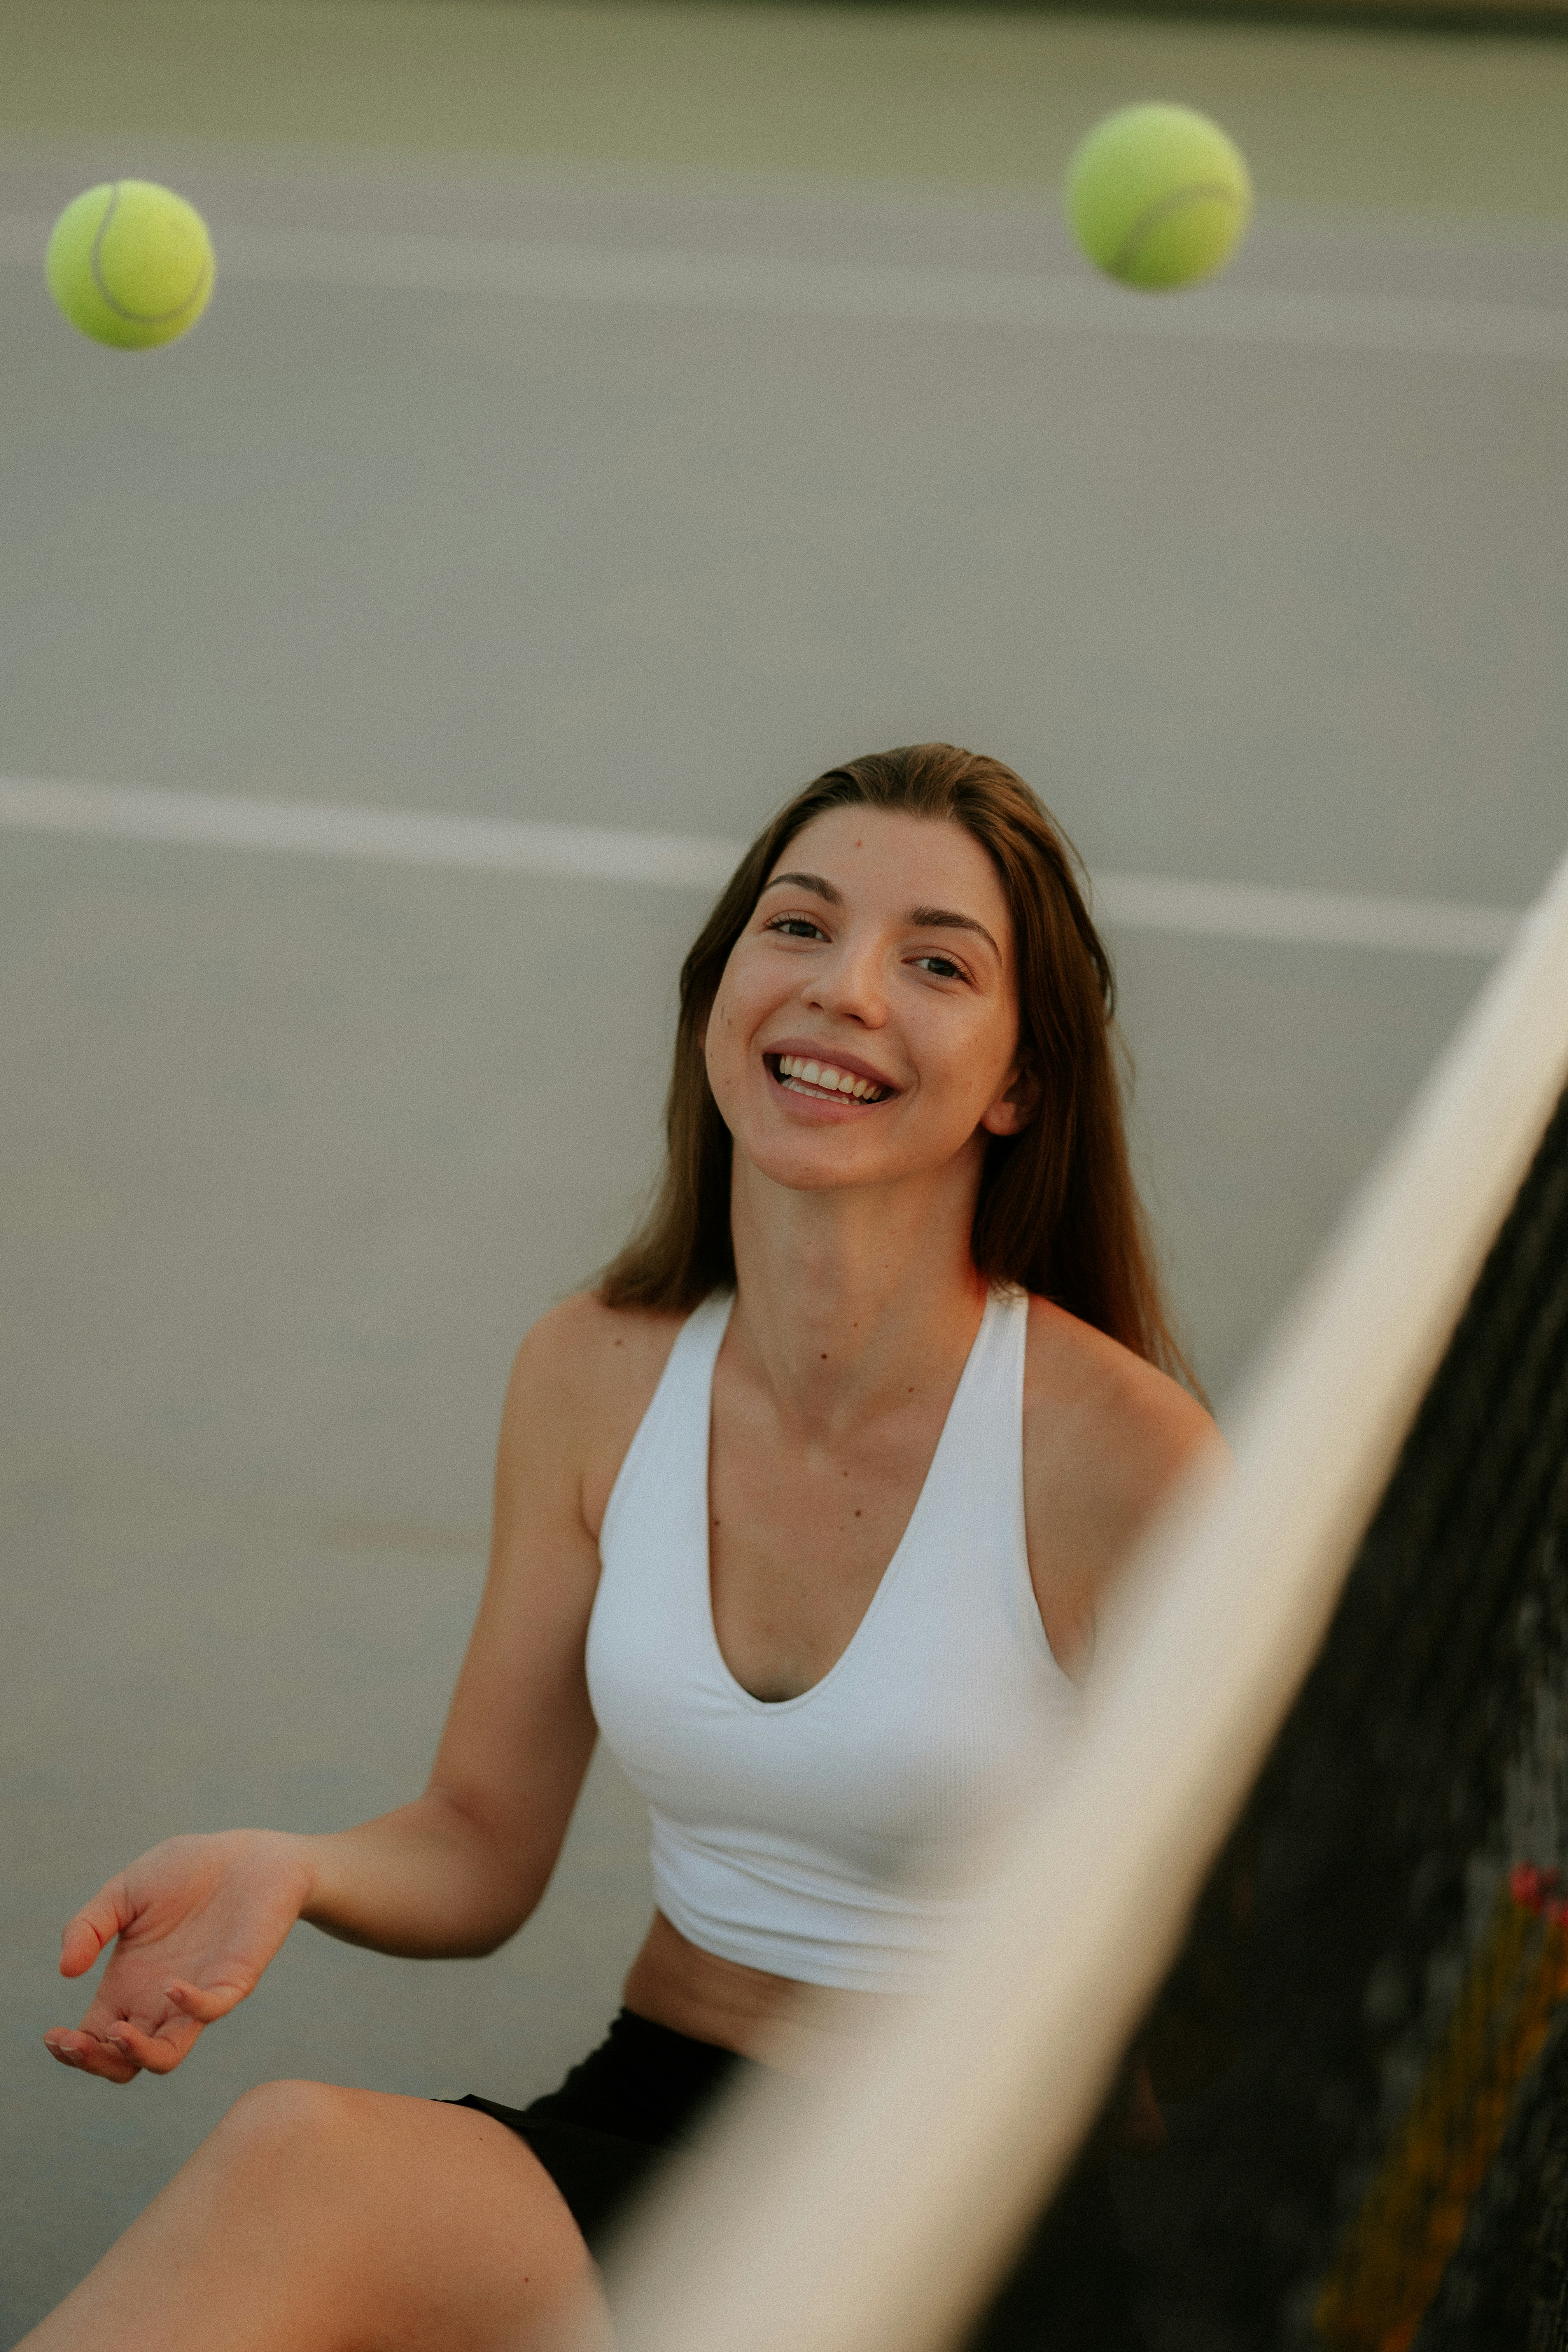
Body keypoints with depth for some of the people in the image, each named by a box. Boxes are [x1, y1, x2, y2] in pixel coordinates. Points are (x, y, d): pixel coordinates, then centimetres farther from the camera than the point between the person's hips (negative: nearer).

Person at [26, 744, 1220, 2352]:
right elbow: (478, 1850, 9)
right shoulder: (593, 1377, 2)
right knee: (304, 2153, -29)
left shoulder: (1115, 1449, -12)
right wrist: (292, 1873, -11)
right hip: (643, 2127, 4)